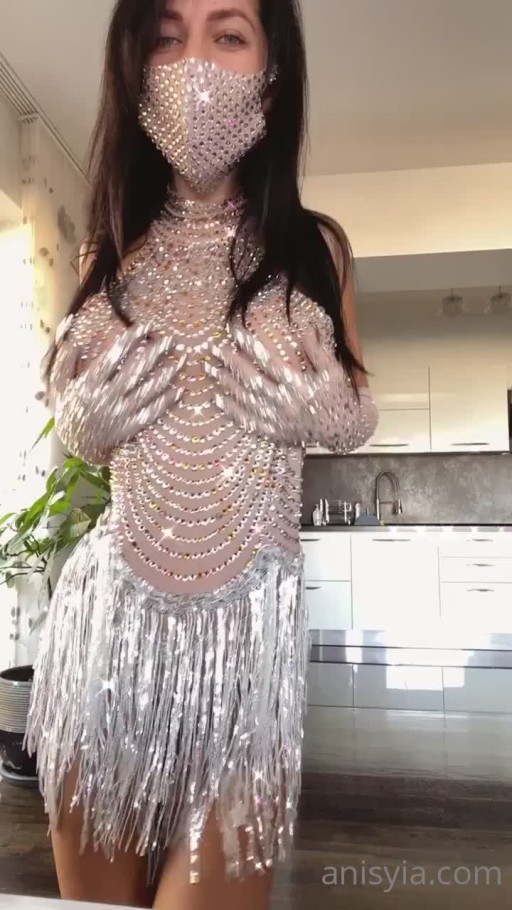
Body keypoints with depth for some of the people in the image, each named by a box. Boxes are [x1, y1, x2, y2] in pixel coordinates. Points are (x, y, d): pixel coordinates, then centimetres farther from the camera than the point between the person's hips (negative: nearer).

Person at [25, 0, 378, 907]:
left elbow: (358, 418, 10)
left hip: (251, 607, -1)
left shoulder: (316, 247, 2)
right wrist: (91, 408, -8)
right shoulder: (110, 250, 7)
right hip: (111, 597, 2)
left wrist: (319, 402, -12)